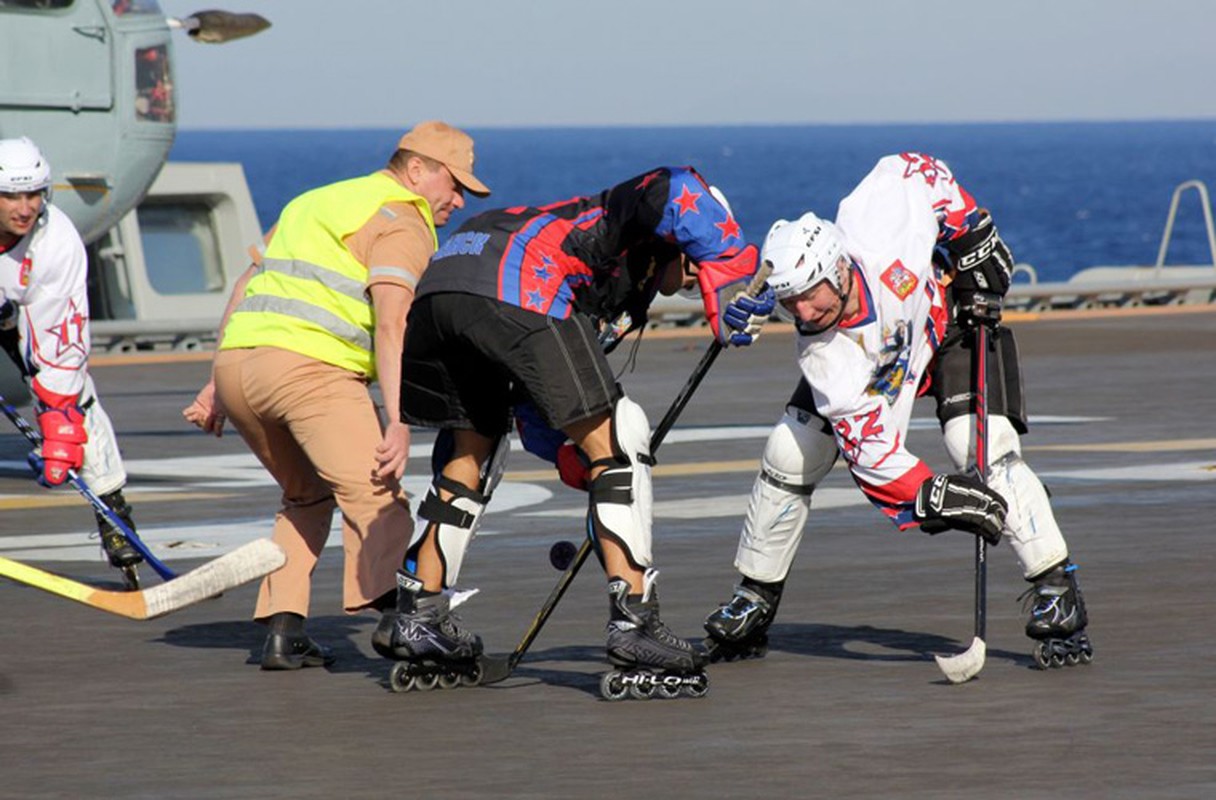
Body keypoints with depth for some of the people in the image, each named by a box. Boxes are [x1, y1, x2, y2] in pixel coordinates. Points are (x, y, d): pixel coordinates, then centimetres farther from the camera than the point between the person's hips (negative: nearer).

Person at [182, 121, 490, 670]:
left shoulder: (315, 203, 31)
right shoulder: (403, 223, 4)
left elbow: (248, 287, 30)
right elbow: (389, 324, -11)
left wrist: (218, 385, 31)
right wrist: (399, 421, -17)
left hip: (236, 360, 8)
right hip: (311, 367, -8)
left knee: (307, 495, 25)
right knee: (378, 504, -16)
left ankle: (282, 630, 14)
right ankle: (383, 611, -39)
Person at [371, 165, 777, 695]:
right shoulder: (646, 238, 20)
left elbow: (536, 414, 38)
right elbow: (675, 190, -8)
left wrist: (587, 470, 28)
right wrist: (732, 290, -5)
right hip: (518, 293, -9)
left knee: (475, 447, 29)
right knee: (615, 439, -1)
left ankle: (415, 614, 30)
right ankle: (634, 622, -6)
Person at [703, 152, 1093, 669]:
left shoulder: (876, 223, -39)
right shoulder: (825, 353, -34)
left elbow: (918, 169, -17)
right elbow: (868, 447, -37)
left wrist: (972, 237, -20)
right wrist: (933, 499, -50)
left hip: (949, 312, -1)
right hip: (865, 358, 1)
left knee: (983, 446, -22)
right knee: (789, 456, -7)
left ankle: (1057, 591, -18)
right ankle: (754, 602, 12)